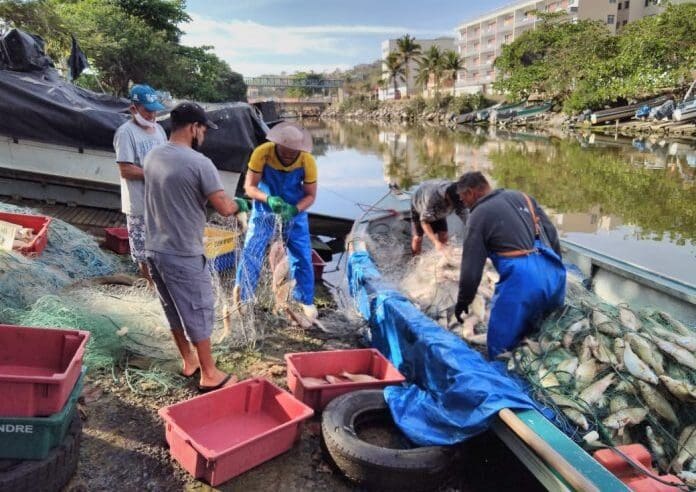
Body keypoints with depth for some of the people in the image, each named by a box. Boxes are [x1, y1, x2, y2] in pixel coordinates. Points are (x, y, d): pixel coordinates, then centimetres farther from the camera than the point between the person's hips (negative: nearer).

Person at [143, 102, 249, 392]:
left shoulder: (152, 156, 5)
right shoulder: (199, 163, -19)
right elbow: (224, 208, -18)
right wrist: (240, 205, 3)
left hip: (154, 249, 8)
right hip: (183, 255, -8)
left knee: (174, 310, 20)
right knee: (198, 312, 6)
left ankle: (188, 361, 37)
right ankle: (209, 375, 18)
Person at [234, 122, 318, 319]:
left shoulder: (308, 161, -22)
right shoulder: (262, 153, -25)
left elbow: (310, 195, -14)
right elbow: (249, 186, -21)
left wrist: (294, 209, -33)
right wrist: (268, 199, -40)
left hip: (295, 212, 1)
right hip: (264, 210, -1)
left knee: (302, 258, 5)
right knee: (250, 254, -4)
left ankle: (306, 301, 24)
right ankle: (240, 299, 11)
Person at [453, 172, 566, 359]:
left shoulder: (479, 214, 0)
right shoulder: (522, 196, 17)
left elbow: (471, 266, 0)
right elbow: (552, 233, 19)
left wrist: (463, 301, 12)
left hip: (522, 280, -7)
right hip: (552, 272, 8)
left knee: (500, 347, 3)